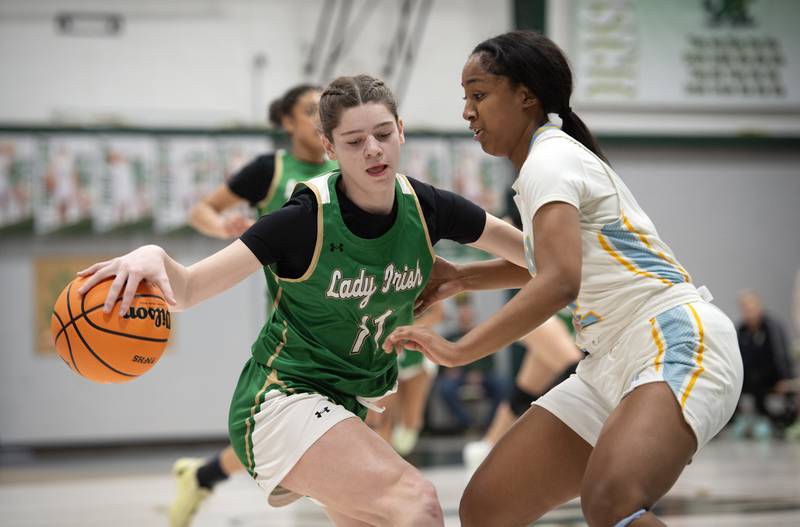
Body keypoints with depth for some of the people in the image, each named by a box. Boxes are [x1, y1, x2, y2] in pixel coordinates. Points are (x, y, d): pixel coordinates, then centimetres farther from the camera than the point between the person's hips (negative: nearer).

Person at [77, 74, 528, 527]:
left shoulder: (428, 208, -7)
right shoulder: (307, 219, -19)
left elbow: (534, 252, 8)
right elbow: (188, 288, -23)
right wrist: (154, 257, -42)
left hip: (347, 406, 7)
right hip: (283, 399, -7)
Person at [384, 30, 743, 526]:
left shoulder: (549, 157, -9)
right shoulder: (559, 156, 19)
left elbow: (560, 281, -25)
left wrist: (458, 350, -24)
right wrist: (463, 277, 29)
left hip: (677, 341, -10)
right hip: (613, 365, 10)